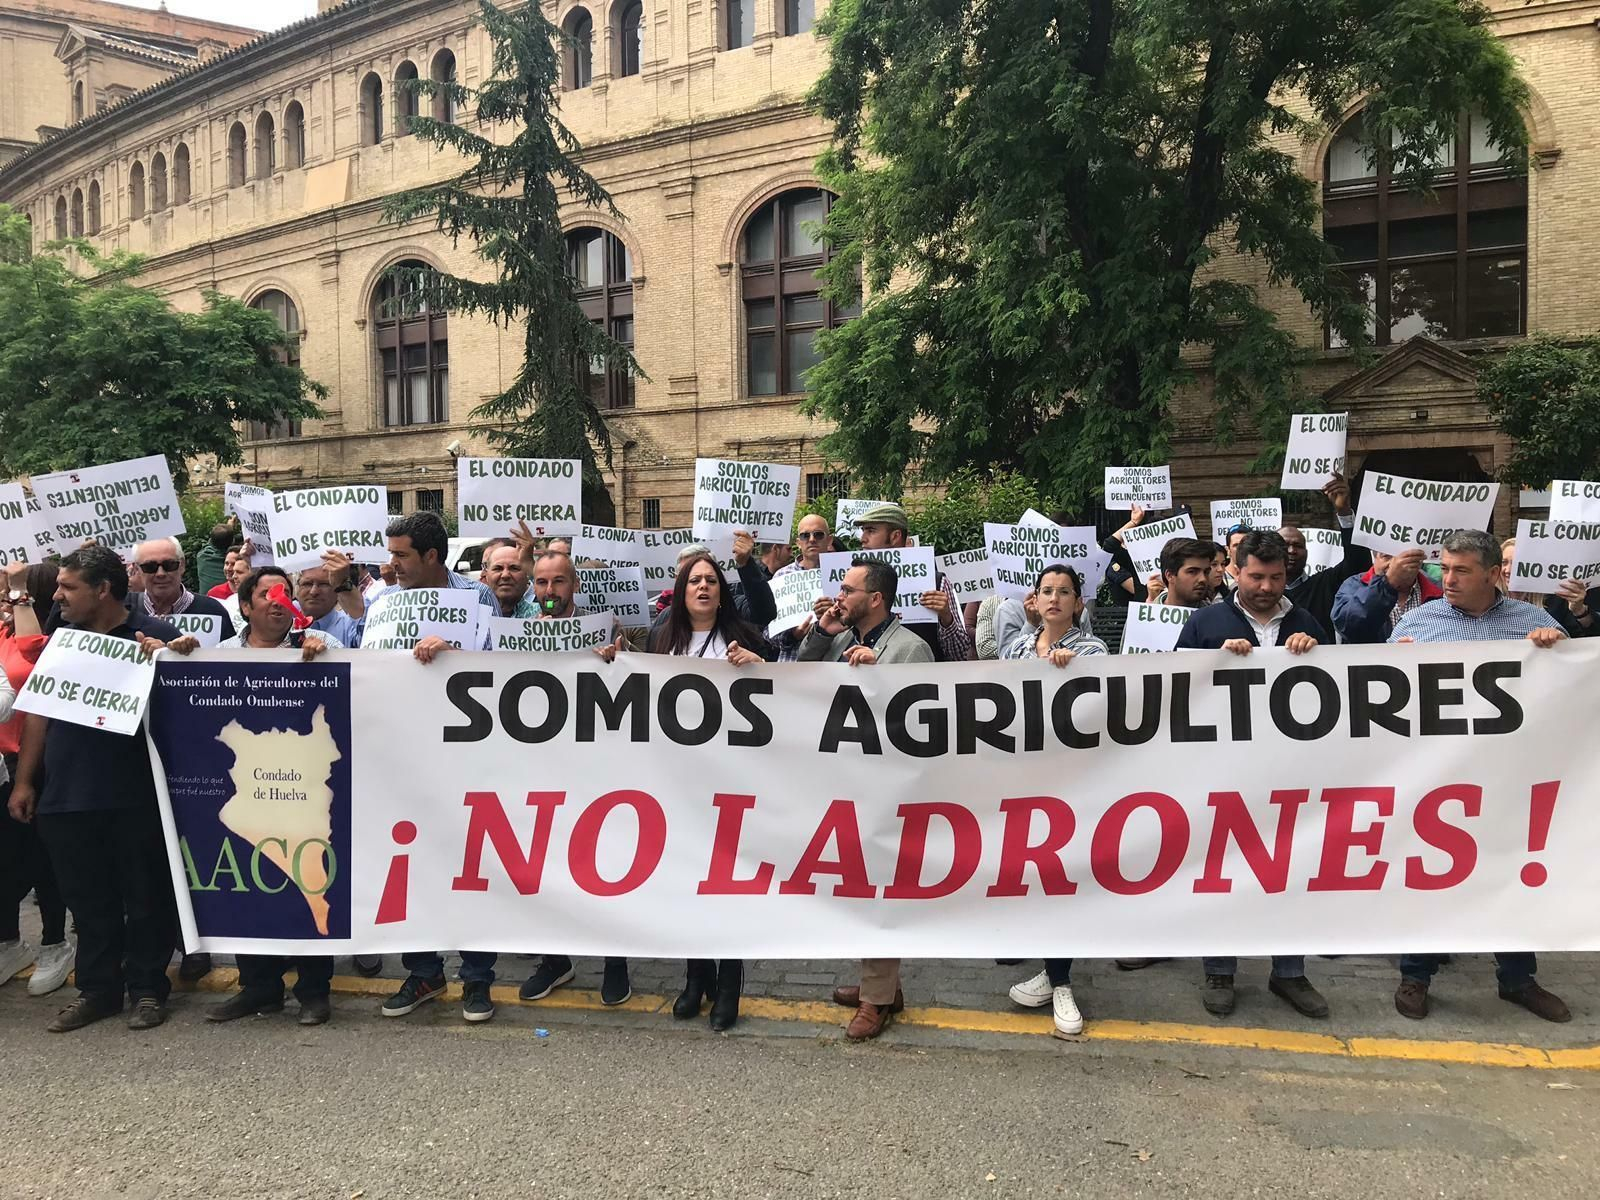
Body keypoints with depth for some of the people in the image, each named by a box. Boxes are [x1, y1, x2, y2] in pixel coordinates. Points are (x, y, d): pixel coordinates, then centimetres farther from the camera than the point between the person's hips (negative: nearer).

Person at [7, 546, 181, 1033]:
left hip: (137, 796, -5)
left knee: (145, 897, 6)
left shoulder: (154, 636, -5)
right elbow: (38, 711, 14)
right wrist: (24, 781, 11)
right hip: (67, 796, 5)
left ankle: (147, 988, 18)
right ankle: (96, 989, 26)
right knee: (88, 900, 14)